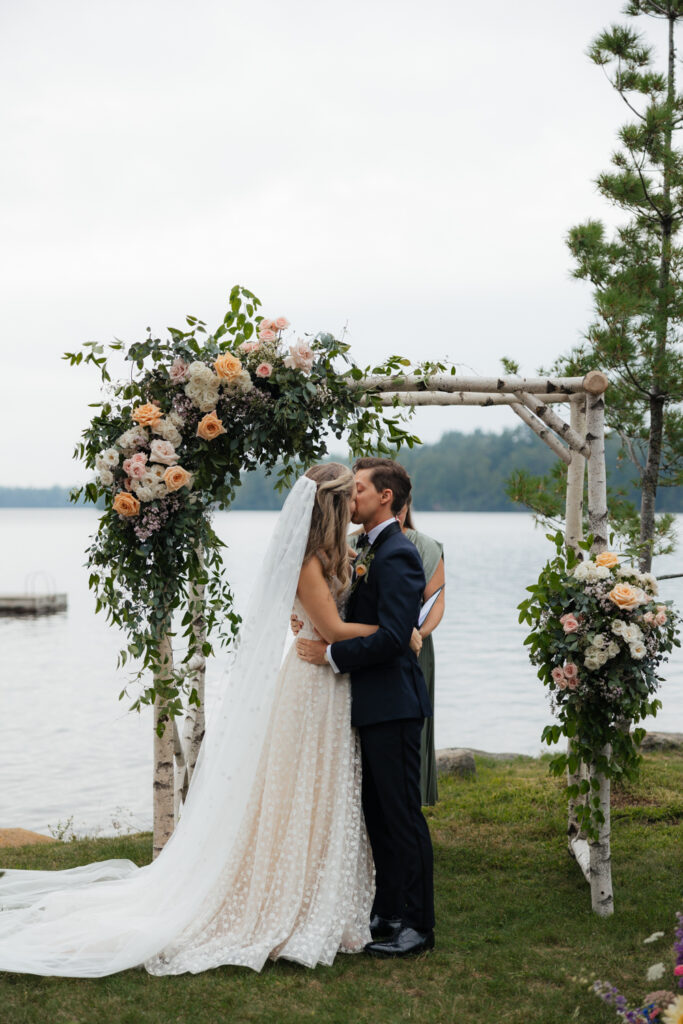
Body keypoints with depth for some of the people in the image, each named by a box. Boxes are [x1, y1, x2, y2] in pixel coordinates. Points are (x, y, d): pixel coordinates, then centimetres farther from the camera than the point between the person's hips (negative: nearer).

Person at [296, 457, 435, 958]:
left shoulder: (397, 555, -16)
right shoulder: (370, 551, 15)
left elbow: (392, 636, -24)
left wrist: (332, 653, -17)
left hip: (393, 706, -10)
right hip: (372, 705, 10)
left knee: (403, 816, -2)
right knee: (377, 814, 16)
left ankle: (417, 925, 7)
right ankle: (388, 913, 27)